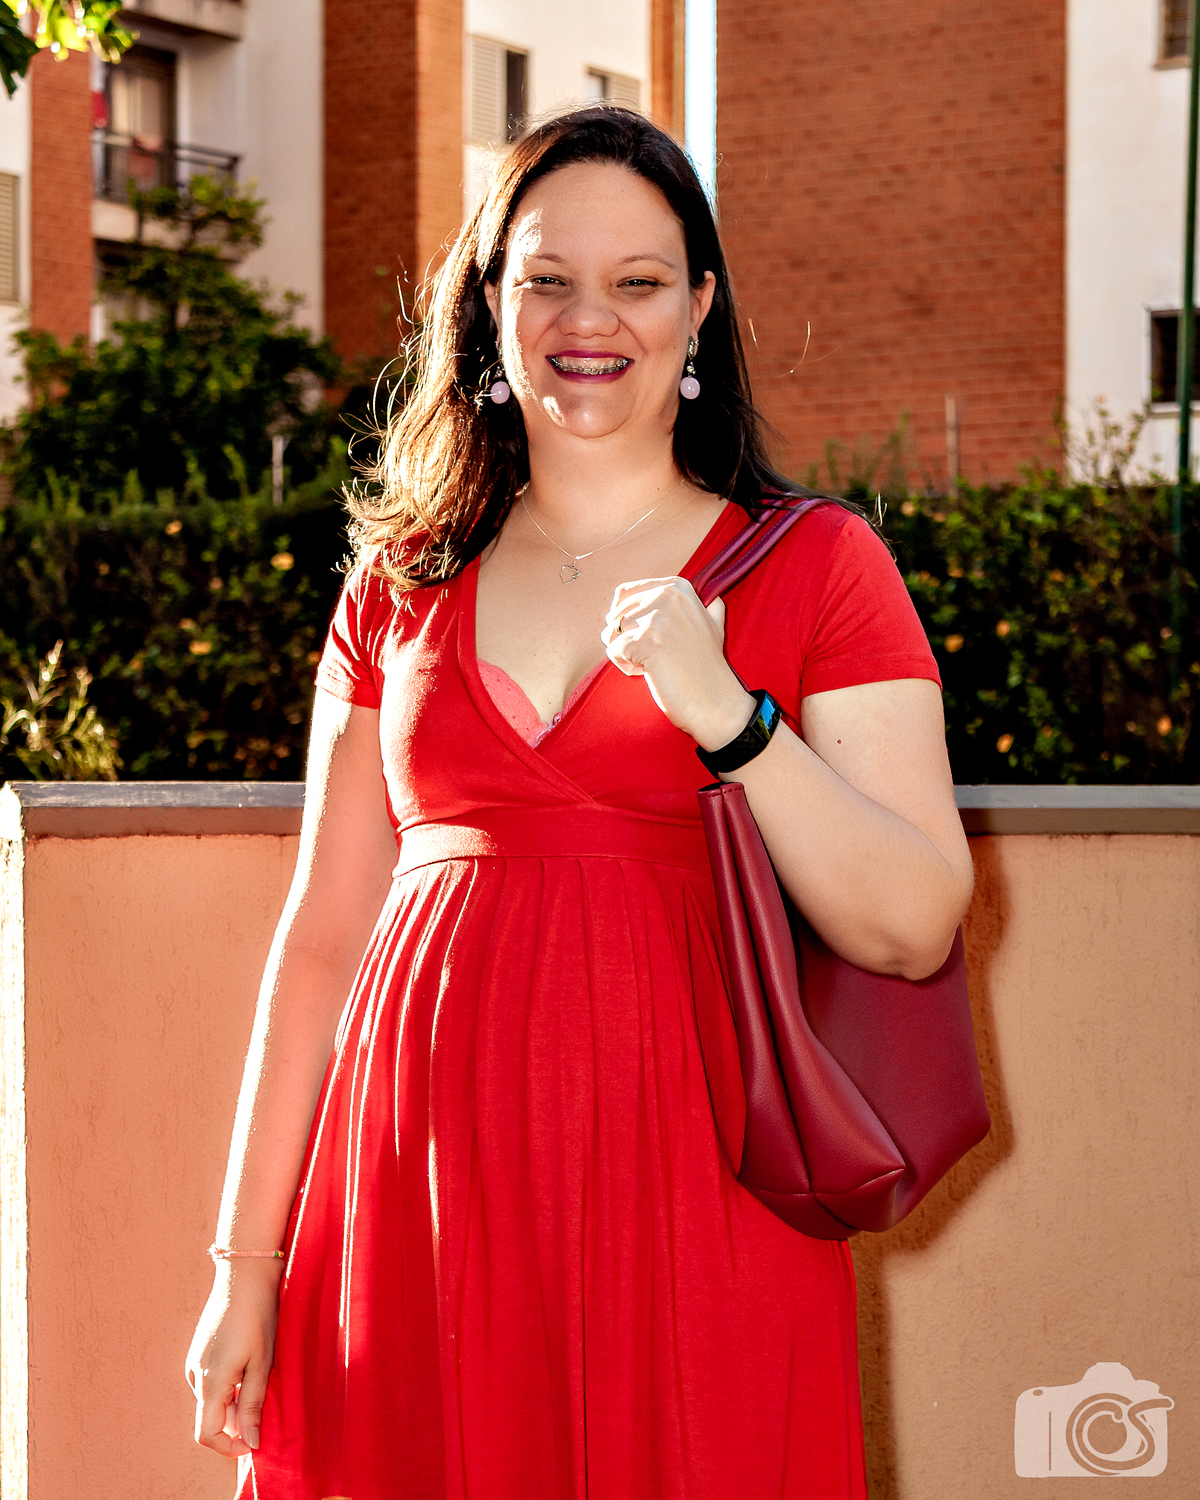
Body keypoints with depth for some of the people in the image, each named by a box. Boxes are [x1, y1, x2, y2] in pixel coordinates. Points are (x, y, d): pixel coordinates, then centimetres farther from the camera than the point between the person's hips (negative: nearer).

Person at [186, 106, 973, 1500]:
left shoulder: (815, 565, 3)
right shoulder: (402, 586, 11)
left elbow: (916, 929, -5)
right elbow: (323, 932, 11)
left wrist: (728, 715, -18)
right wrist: (247, 1264, 8)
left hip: (689, 1189, -2)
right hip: (424, 1191, 2)